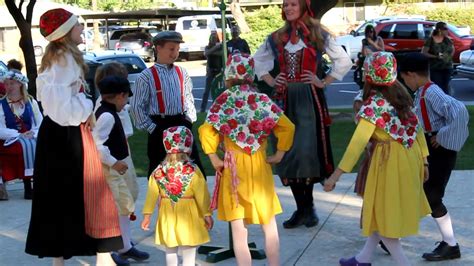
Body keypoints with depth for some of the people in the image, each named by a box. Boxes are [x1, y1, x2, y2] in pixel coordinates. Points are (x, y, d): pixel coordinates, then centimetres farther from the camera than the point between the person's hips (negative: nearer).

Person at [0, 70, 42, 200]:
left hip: (32, 139, 2)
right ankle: (27, 187, -27)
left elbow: (40, 124, 3)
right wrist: (20, 135, -19)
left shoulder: (31, 102, 10)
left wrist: (33, 134, -17)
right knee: (25, 146, -34)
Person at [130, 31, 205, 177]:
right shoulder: (146, 76, -8)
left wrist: (189, 119, 4)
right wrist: (152, 128, -9)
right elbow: (137, 106, -7)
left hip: (181, 124, 4)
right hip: (160, 126, -4)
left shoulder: (182, 73, 7)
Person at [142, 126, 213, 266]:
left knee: (170, 251, 16)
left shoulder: (158, 172, -4)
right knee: (188, 254, 5)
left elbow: (152, 195, 0)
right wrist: (207, 214, 1)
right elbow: (202, 195, -9)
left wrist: (147, 215, 8)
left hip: (167, 217, 3)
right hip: (187, 216, -3)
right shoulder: (193, 171, -13)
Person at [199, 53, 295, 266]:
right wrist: (279, 154, 3)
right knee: (269, 224, 14)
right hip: (260, 166, 2)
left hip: (233, 167, -2)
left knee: (238, 227, 5)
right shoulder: (262, 99, -1)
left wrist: (214, 159, -5)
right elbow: (287, 127, -5)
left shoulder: (224, 100, -5)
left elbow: (206, 130, -14)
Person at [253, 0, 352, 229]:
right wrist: (271, 81, 9)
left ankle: (308, 206, 6)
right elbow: (258, 61, 24)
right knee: (288, 153, 2)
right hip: (284, 100, 4)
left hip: (310, 99, -4)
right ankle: (301, 208, 10)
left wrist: (323, 83, -4)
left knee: (308, 151, -6)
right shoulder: (276, 38, 11)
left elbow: (344, 61, 2)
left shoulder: (319, 35, 1)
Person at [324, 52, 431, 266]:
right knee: (385, 210, 20)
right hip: (409, 157, 9)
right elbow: (416, 127, 7)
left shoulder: (374, 104, -20)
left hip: (390, 160, -8)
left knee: (383, 214, 7)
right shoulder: (401, 93, 3)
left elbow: (358, 142, -25)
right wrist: (423, 159, 15)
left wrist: (336, 175, -26)